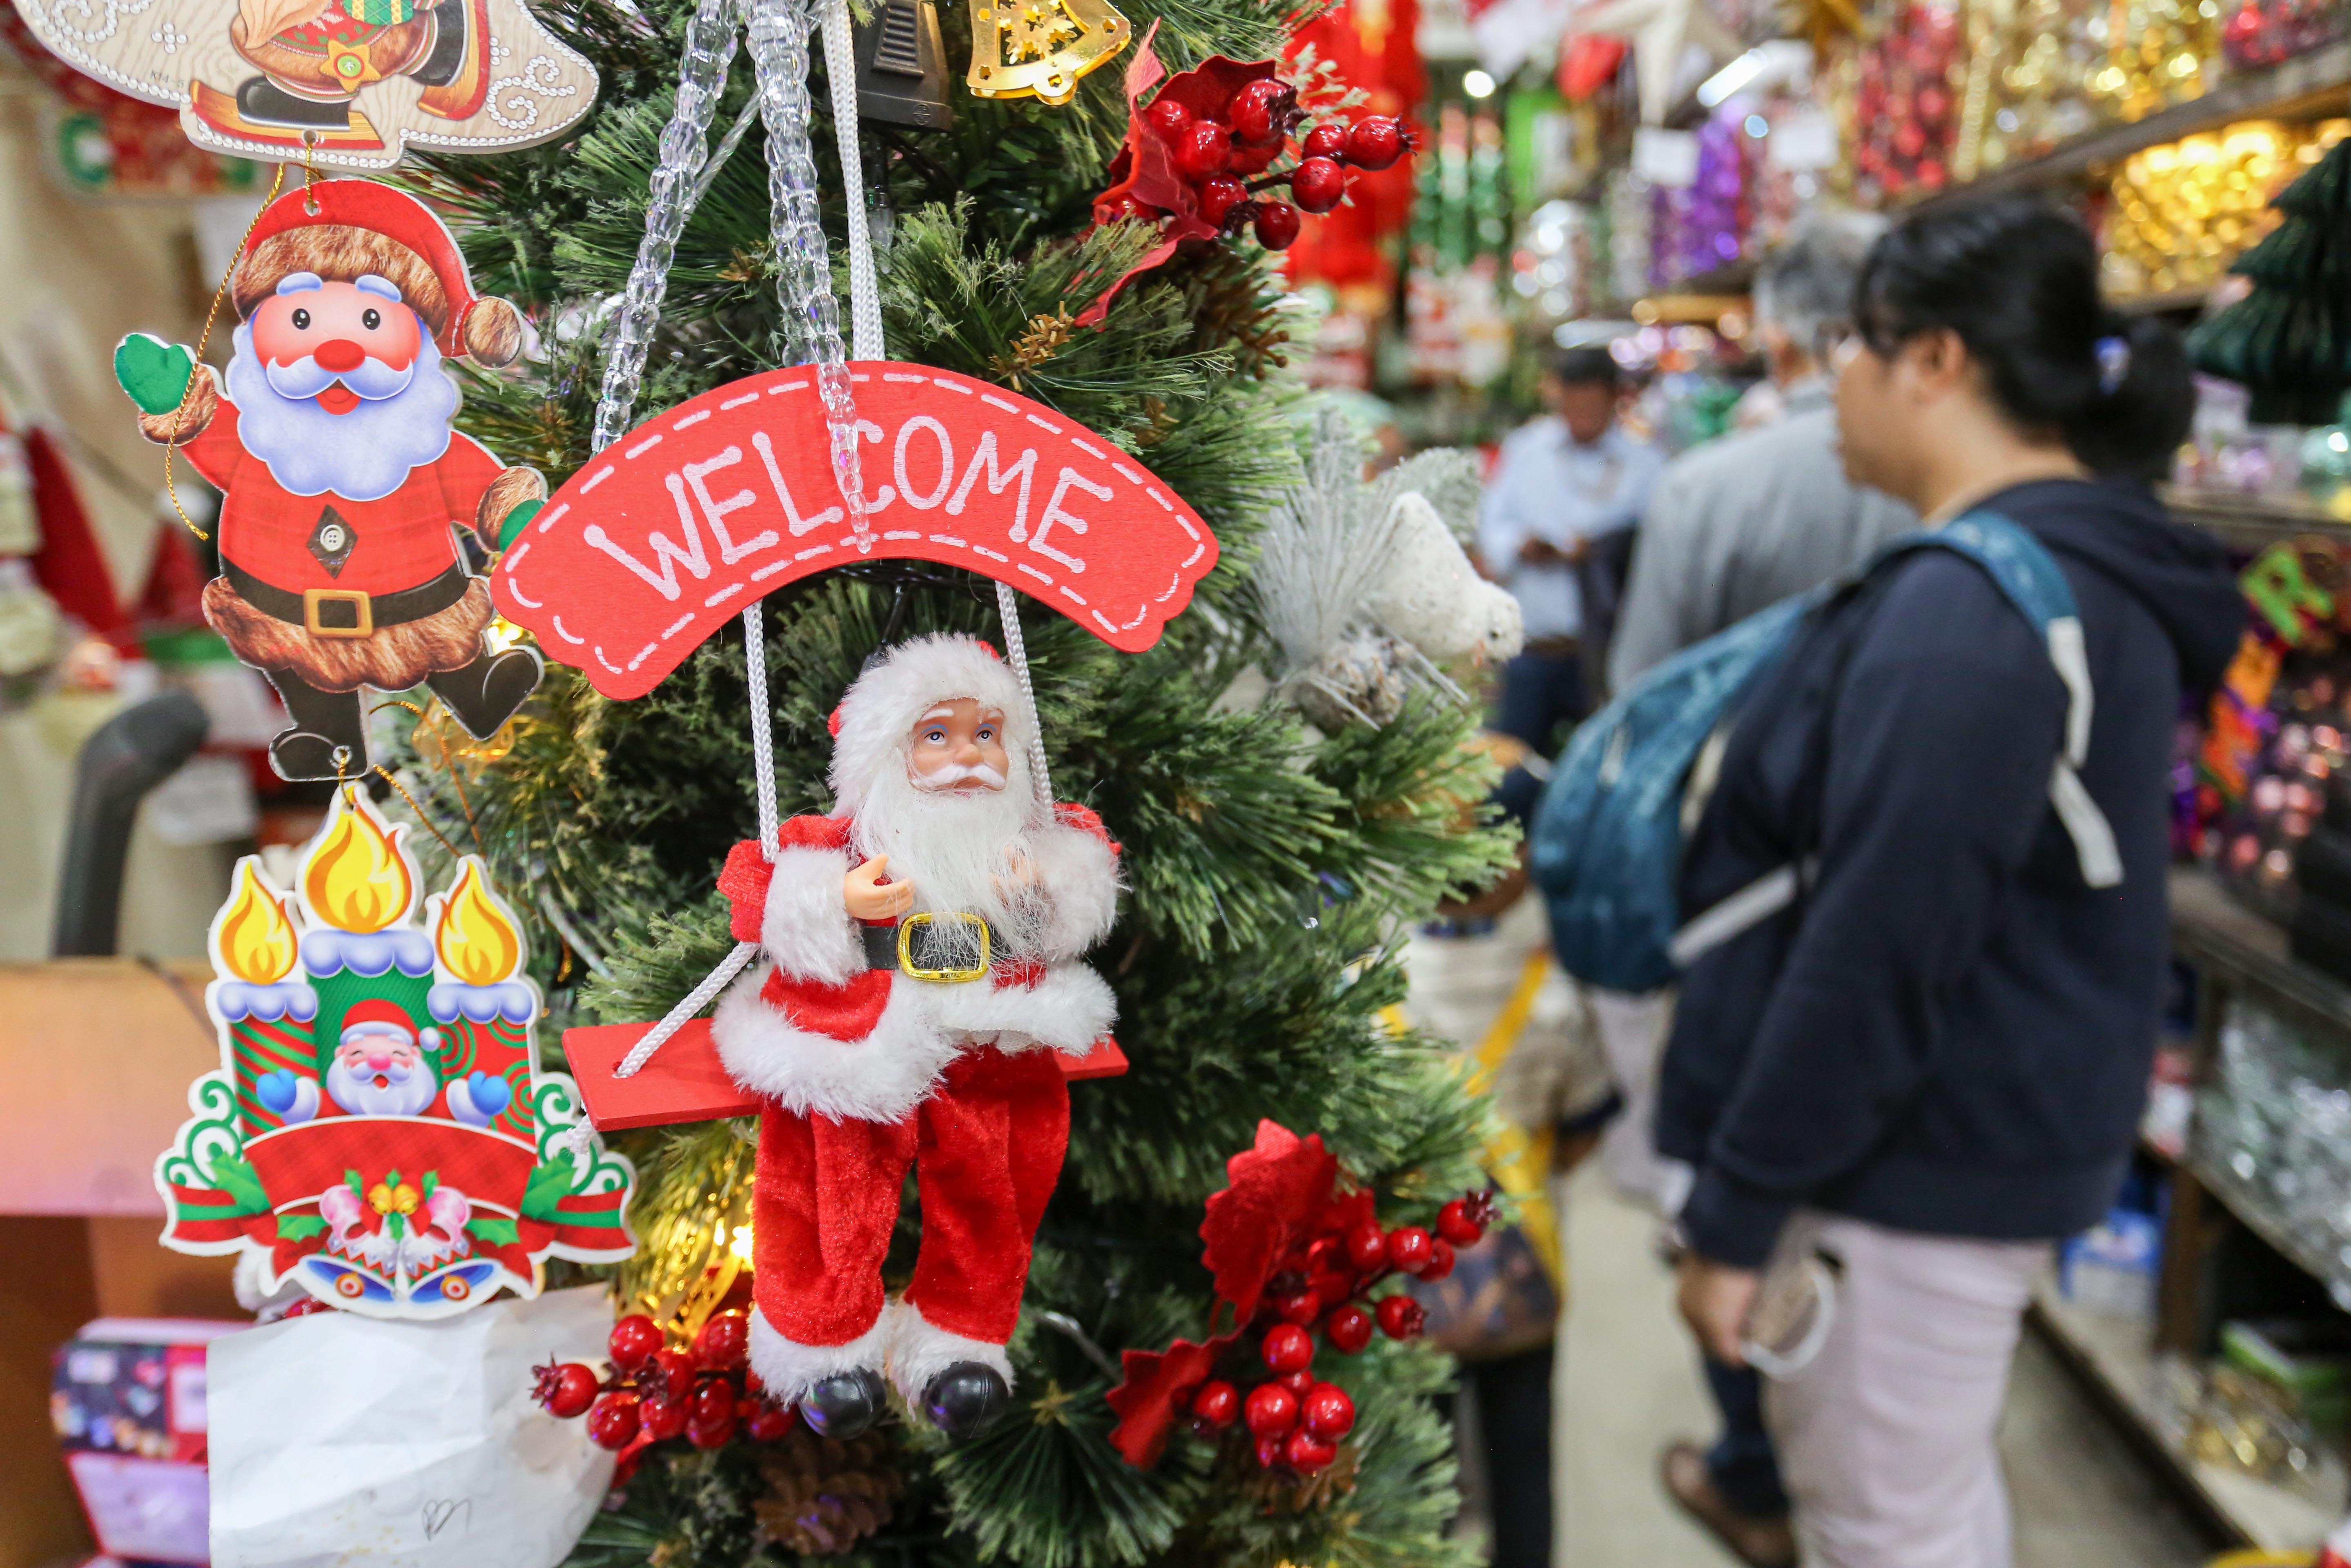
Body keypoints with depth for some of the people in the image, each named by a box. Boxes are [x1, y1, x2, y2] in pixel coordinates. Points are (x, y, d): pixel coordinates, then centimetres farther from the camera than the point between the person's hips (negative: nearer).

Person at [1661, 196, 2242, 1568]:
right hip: (2004, 1130, 10)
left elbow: (1874, 958, -26)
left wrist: (1736, 1213, -18)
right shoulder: (2096, 569, 9)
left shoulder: (1970, 605, -24)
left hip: (1913, 1158, -10)